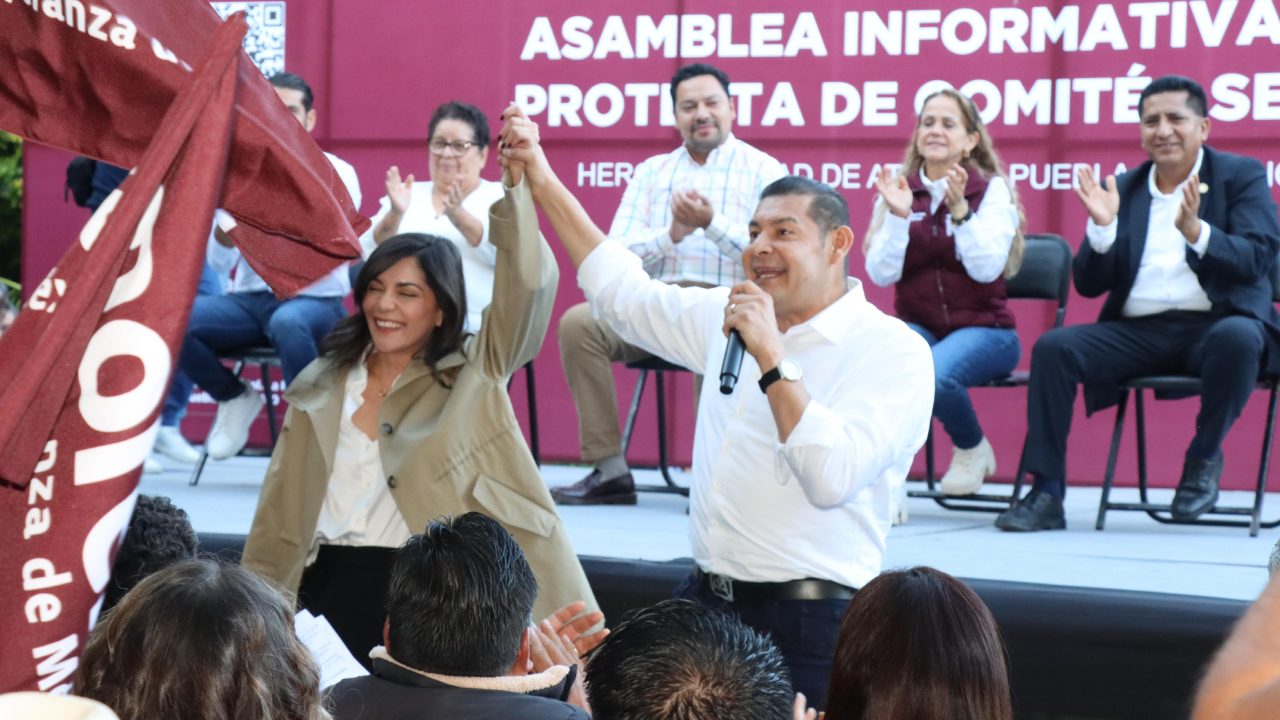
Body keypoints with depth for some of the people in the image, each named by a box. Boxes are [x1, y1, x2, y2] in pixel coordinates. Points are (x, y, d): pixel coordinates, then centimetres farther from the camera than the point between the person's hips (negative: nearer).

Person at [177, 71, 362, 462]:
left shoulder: (336, 172, 3)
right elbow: (220, 262, 4)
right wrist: (227, 222, -18)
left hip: (314, 301, -4)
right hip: (250, 300, 4)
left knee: (288, 322, -40)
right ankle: (235, 398, 3)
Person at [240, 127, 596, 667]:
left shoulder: (473, 373, 4)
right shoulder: (322, 384, 15)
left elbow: (528, 286, -11)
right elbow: (280, 508, 15)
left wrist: (516, 185, -21)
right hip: (328, 583, 3)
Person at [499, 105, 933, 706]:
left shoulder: (893, 351, -10)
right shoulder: (729, 317, 11)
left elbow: (833, 478, -23)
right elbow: (623, 294, 22)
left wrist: (771, 359, -21)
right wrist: (543, 182, 19)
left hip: (808, 626, -6)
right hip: (706, 603, 6)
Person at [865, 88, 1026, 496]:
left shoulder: (992, 190, 0)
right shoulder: (899, 190, 6)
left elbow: (986, 268, -14)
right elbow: (881, 274, -4)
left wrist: (959, 210, -24)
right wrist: (898, 216, -17)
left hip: (982, 330, -2)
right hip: (917, 326, 2)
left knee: (935, 373, -34)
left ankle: (973, 449, -1)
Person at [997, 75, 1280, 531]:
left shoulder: (1242, 176, 6)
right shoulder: (1124, 189, 15)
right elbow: (1089, 284, 9)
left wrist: (1196, 231, -26)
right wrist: (1102, 226, -10)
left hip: (1213, 325, -3)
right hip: (1137, 331, 3)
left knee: (1236, 338, -37)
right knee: (1054, 348, -21)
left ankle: (1204, 456, -9)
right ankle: (1046, 494, -20)